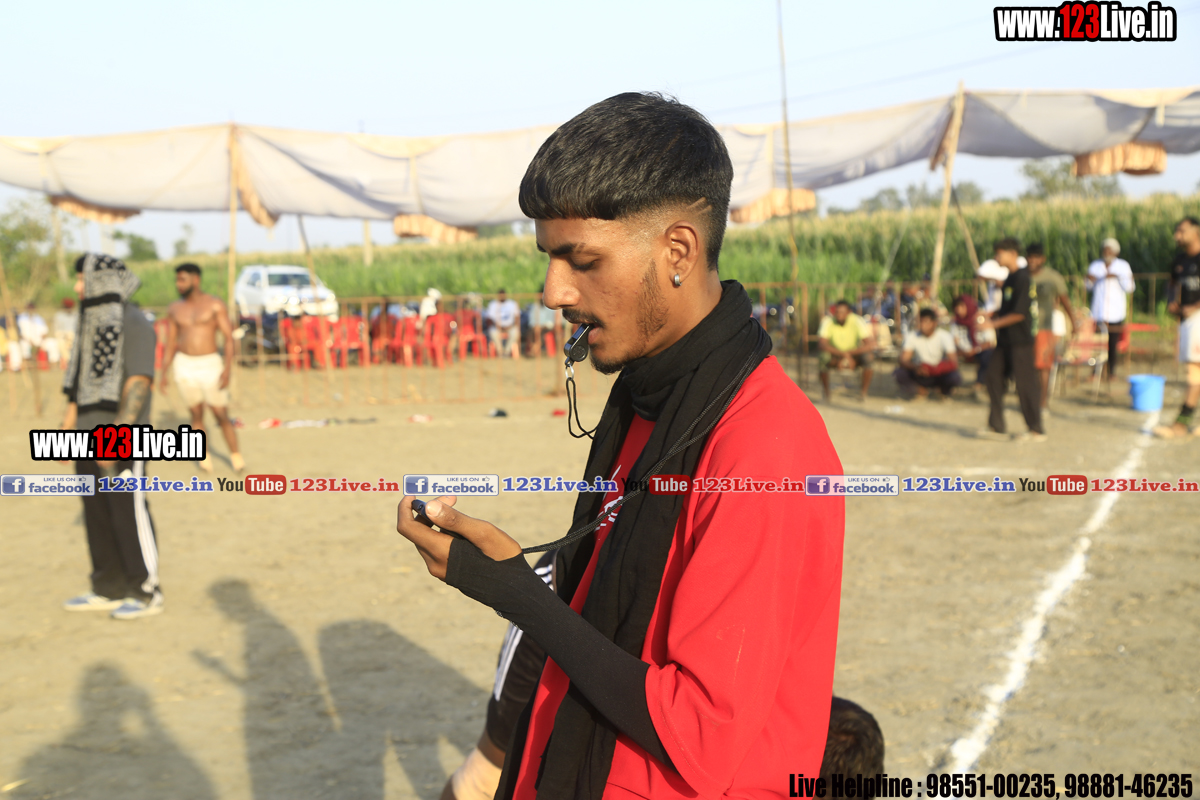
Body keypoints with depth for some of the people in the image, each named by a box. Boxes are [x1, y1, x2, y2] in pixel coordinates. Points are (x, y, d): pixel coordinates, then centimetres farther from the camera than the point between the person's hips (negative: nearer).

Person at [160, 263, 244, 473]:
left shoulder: (215, 305, -4)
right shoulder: (174, 309, 7)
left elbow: (229, 338, -7)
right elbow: (170, 345, 12)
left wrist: (227, 368, -17)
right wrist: (163, 375, 6)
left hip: (211, 365, -3)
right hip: (184, 366, 3)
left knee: (221, 415, -1)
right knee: (196, 413, 4)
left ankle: (236, 455, 14)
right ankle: (204, 456, 16)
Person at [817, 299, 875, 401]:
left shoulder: (858, 321, -21)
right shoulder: (827, 321, -20)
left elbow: (870, 345, -27)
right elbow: (822, 344, -30)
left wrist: (849, 353, -32)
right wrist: (844, 354, -38)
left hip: (855, 355, 0)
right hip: (835, 355, 0)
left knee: (866, 357, -32)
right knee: (823, 358, -34)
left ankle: (864, 393, -13)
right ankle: (825, 392, -9)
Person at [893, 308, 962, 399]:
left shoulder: (944, 336, -13)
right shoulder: (912, 337, -9)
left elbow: (954, 362, -19)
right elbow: (904, 360, -16)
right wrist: (915, 367, -38)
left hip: (940, 375, -1)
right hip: (921, 375, 1)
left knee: (955, 377, -33)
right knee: (899, 373, -28)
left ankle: (944, 389, 4)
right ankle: (921, 389, 1)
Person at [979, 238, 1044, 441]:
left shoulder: (1022, 279, -16)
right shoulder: (1010, 278, 13)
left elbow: (1020, 313, -20)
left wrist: (994, 324, -16)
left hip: (1020, 341, -10)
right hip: (1005, 340, 10)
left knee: (1025, 384, -4)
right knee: (993, 378, 8)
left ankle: (1037, 430, 5)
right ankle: (996, 427, 14)